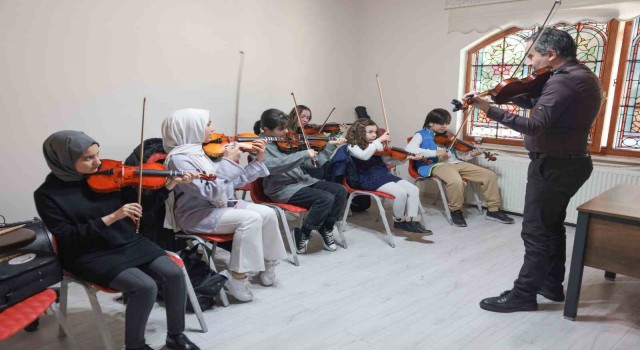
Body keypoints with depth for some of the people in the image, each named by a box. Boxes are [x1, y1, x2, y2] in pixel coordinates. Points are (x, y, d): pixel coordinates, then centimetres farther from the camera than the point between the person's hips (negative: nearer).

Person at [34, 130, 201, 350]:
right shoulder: (47, 194, -9)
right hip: (89, 255, -4)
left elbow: (141, 207, 4)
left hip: (128, 242, 5)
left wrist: (172, 184, -9)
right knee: (145, 287, -26)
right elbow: (68, 238, -16)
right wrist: (112, 217, -26)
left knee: (174, 274, -15)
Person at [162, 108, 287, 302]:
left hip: (220, 205, 8)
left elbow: (233, 181, 13)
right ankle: (237, 276, -18)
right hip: (196, 214, -8)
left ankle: (267, 265, 7)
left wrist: (258, 161, 7)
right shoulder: (178, 159, -16)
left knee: (267, 213, -9)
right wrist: (229, 162, -22)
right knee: (251, 218, -28)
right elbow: (208, 191, -26)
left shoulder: (202, 152, 10)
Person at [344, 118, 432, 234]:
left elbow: (388, 161, 17)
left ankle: (412, 222, -9)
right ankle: (399, 221, -2)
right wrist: (379, 140, -24)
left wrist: (407, 157, 5)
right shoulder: (352, 146, -5)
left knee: (414, 190, -11)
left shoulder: (376, 146, 17)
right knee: (401, 193, -26)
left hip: (384, 174, 8)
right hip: (369, 178, -7)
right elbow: (364, 156, -26)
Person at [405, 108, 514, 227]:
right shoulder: (421, 135, 4)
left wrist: (470, 154, -2)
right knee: (456, 181, -40)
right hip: (435, 165, -7)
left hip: (456, 163, 7)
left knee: (490, 175, -3)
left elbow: (458, 154, 21)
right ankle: (456, 210, -12)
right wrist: (435, 153, -21)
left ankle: (493, 210, 9)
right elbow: (409, 149, -16)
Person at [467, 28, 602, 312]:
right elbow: (544, 106, 12)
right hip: (570, 162, 11)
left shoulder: (564, 80, -22)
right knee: (552, 226, 20)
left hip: (554, 165, -10)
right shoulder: (581, 76, 11)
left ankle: (523, 295, 8)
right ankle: (551, 285, 32)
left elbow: (535, 125, -31)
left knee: (535, 232, -2)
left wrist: (491, 111, -34)